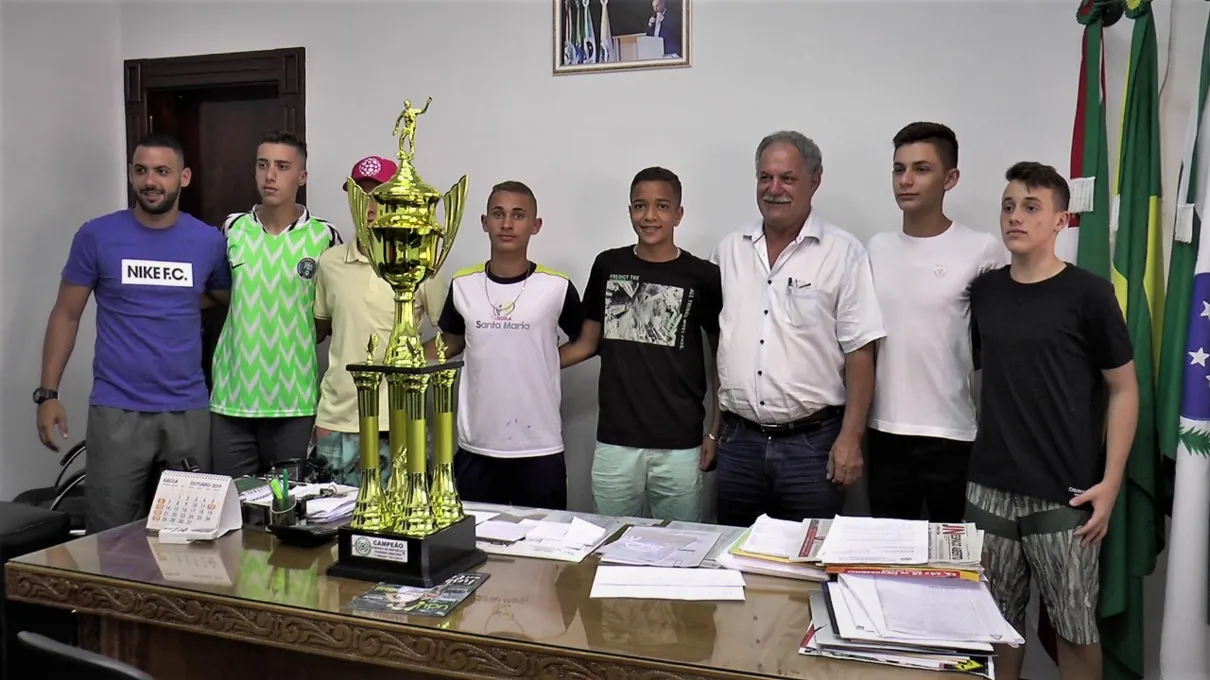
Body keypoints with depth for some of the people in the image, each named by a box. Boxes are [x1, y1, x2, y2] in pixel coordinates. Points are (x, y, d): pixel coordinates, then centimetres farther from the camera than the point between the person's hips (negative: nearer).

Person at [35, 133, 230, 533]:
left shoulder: (209, 241, 2)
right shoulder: (96, 236, -1)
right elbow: (66, 315, 4)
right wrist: (48, 393, -1)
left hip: (189, 411, 1)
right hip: (116, 411, -1)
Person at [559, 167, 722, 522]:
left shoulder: (703, 276, -2)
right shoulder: (608, 266, 5)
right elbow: (587, 343, 11)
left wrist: (715, 431, -1)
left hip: (679, 447, -2)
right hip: (614, 443, 2)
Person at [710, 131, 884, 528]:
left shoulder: (843, 253, -5)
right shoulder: (729, 251, 7)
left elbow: (859, 352, -6)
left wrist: (850, 439, -10)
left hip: (813, 442, -3)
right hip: (739, 441, 4)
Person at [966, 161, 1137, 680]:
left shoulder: (1088, 294, -7)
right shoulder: (983, 291, 5)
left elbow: (1123, 390, -4)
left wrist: (1110, 482, -10)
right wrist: (975, 453, 9)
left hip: (1064, 495, -4)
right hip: (990, 487, 4)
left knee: (1074, 625, 9)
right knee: (998, 618, 13)